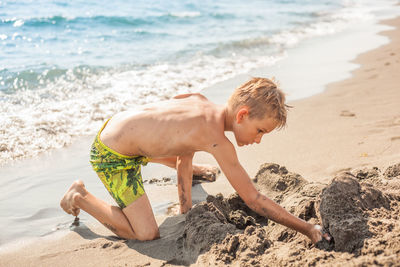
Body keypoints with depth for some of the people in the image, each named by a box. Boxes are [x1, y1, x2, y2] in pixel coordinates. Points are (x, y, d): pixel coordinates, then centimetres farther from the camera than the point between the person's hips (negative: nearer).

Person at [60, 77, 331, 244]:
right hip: (112, 157, -9)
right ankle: (80, 197, 6)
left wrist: (187, 210, 13)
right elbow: (254, 199, -24)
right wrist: (308, 229, -18)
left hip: (114, 125, 9)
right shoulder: (218, 142, -29)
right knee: (147, 233, -9)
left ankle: (195, 170, 68)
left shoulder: (201, 102, -3)